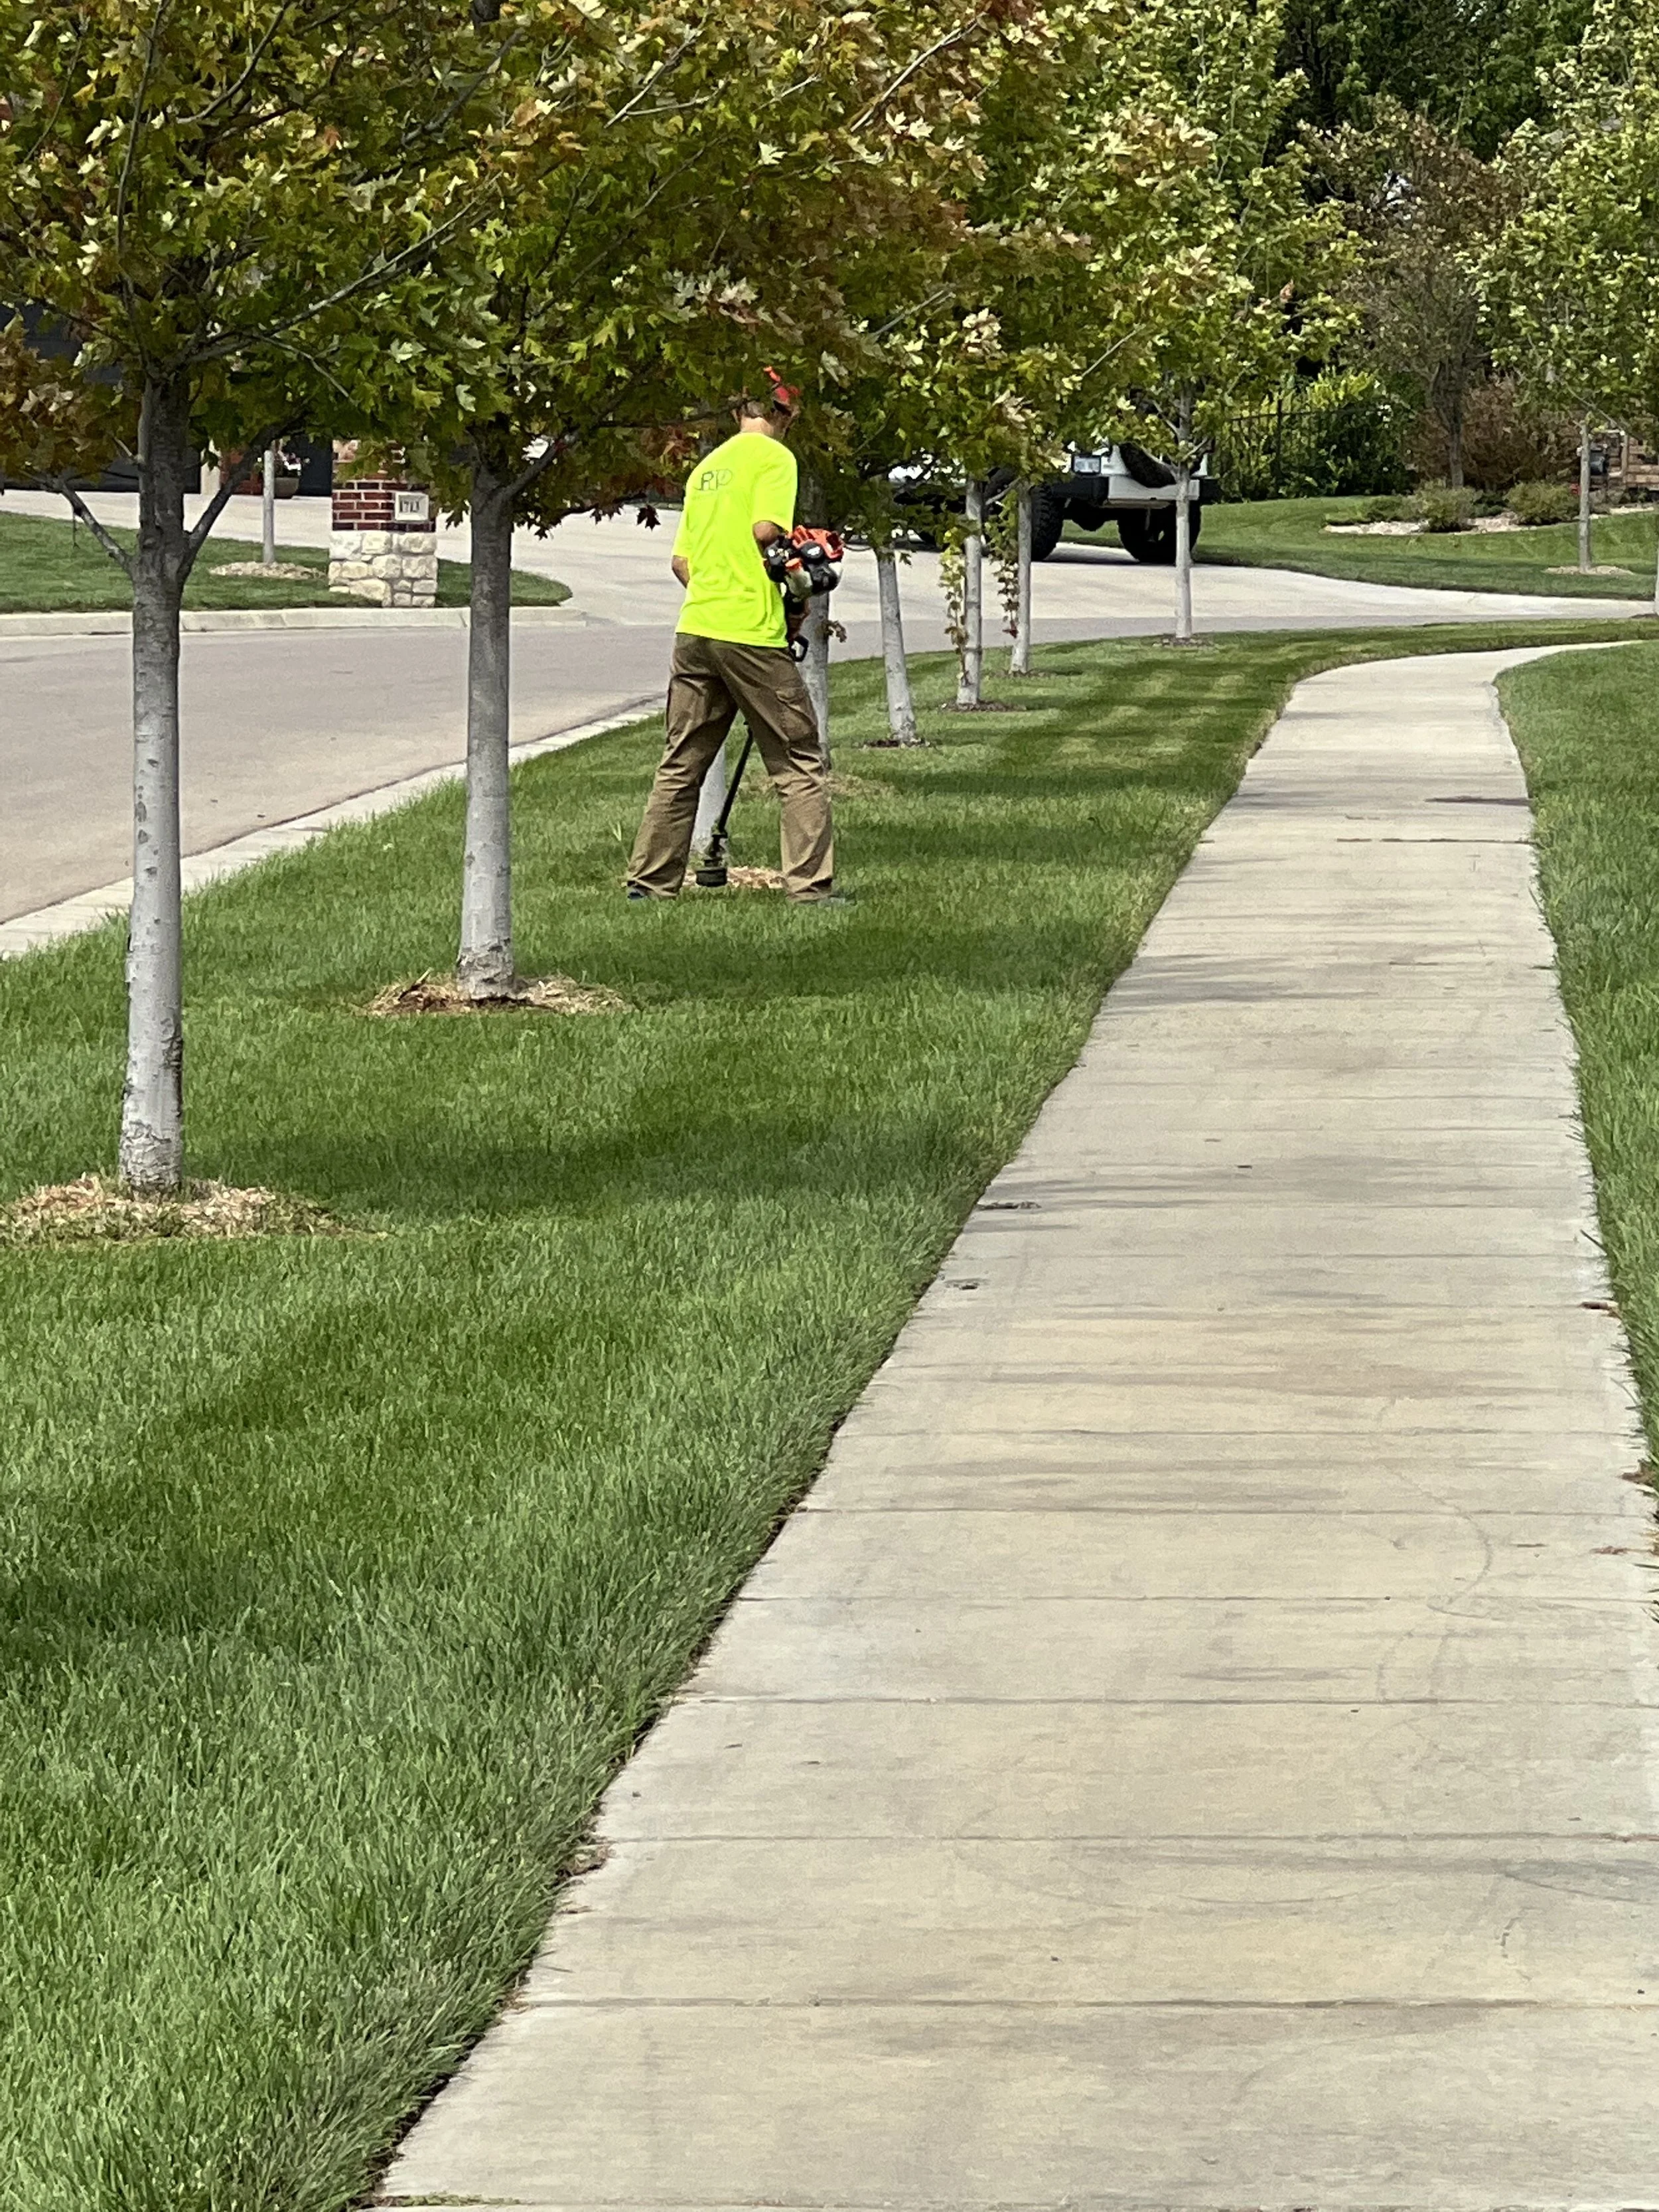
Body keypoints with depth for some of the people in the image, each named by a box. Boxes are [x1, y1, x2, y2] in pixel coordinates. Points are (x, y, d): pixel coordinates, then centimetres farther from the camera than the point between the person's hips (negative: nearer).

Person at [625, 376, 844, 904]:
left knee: (680, 766, 12)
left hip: (695, 629, 7)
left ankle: (650, 880, 12)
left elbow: (681, 560, 16)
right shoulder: (774, 458, -4)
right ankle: (810, 884, -4)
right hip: (752, 633, -7)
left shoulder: (707, 466, 18)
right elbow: (767, 530, -18)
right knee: (800, 765, 0)